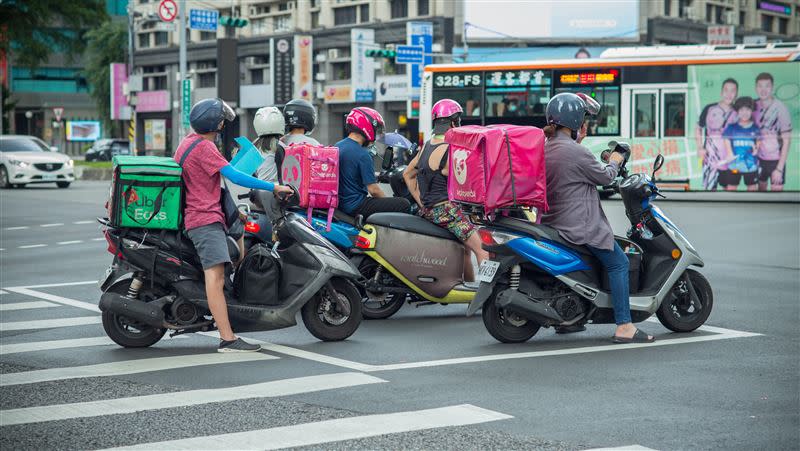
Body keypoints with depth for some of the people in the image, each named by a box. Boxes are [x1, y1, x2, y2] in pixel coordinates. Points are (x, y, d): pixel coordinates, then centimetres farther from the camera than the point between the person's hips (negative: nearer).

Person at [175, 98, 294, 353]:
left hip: (194, 215, 11)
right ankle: (227, 339, -31)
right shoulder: (204, 147, -13)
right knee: (216, 275, -20)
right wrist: (274, 187, -15)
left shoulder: (189, 141, 19)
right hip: (205, 219, -11)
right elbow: (235, 176, -19)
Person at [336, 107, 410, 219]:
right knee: (404, 204, -10)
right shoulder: (362, 155, -18)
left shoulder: (337, 146, 8)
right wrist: (388, 201, 1)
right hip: (355, 205, -10)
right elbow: (373, 189, -17)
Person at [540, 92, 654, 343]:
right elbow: (605, 177, -6)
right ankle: (624, 327, -10)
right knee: (618, 264, -4)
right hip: (579, 225, -9)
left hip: (553, 220, 10)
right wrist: (614, 162, 14)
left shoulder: (544, 148, 7)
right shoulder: (576, 152, -19)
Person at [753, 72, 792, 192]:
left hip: (776, 159, -4)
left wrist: (779, 168, -15)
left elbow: (787, 140, -13)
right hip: (759, 158, 4)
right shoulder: (754, 106, -2)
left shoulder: (780, 108, -15)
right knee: (761, 189, 14)